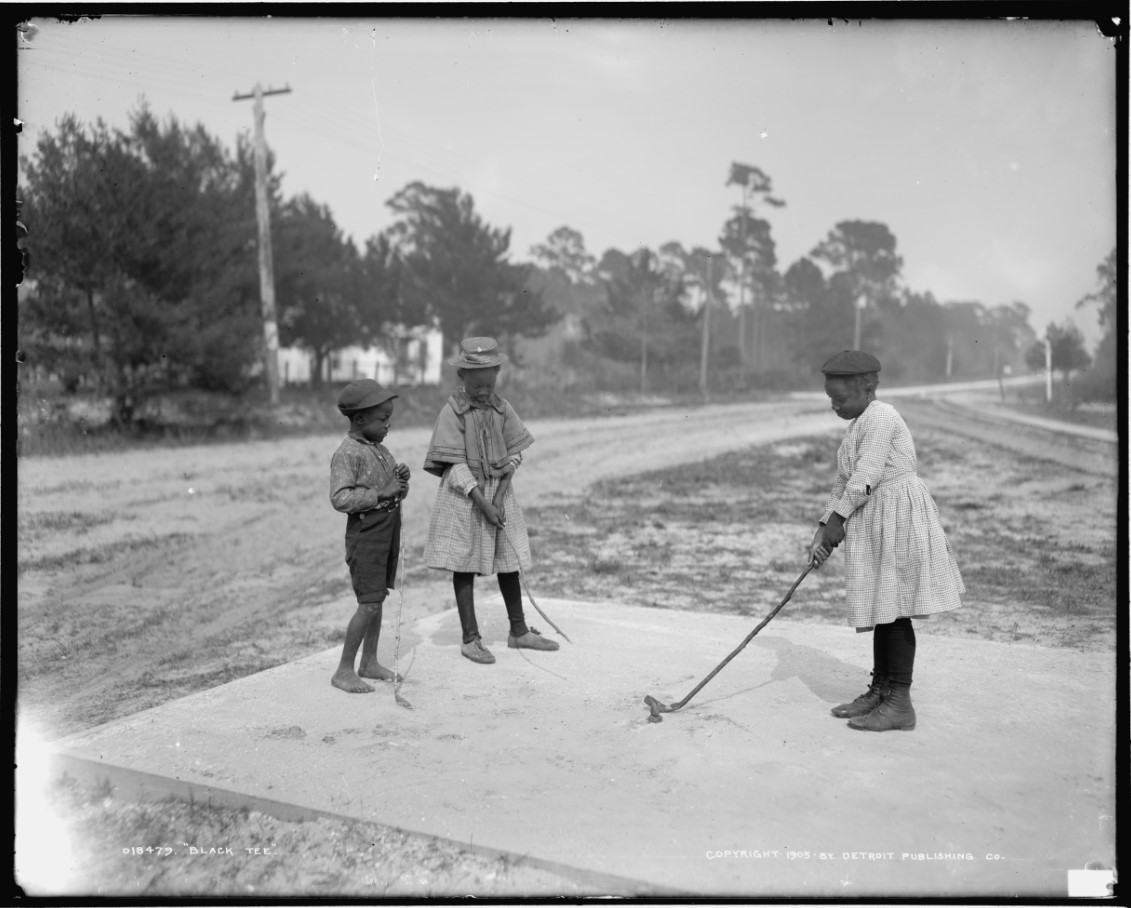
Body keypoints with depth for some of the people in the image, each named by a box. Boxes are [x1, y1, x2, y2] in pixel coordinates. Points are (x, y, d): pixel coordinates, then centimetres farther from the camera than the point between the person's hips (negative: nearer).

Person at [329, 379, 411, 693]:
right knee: (369, 604, -8)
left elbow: (396, 494, 19)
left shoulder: (381, 450, 11)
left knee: (378, 598, 14)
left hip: (390, 528, 8)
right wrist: (382, 493, -26)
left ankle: (369, 662, 26)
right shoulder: (347, 453, -15)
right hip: (365, 531, -8)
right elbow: (340, 499, -25)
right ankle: (344, 671, 3)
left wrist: (402, 480, -2)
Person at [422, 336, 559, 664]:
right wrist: (483, 504, -19)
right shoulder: (452, 412, -12)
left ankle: (519, 632, 26)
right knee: (465, 566, 3)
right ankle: (470, 639, 14)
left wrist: (500, 496, -11)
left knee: (509, 562, 12)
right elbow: (455, 466, -14)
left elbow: (515, 453, 2)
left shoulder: (502, 409, 1)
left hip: (499, 491, 4)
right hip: (464, 497, -4)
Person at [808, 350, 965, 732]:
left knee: (894, 609, -6)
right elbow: (843, 482, 17)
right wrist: (822, 531, 10)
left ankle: (900, 703, 0)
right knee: (881, 609, 13)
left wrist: (838, 518, -14)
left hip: (897, 517, -10)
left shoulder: (880, 417, -13)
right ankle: (879, 691, 22)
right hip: (874, 522, 10)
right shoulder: (859, 425, 17)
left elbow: (866, 475, -20)